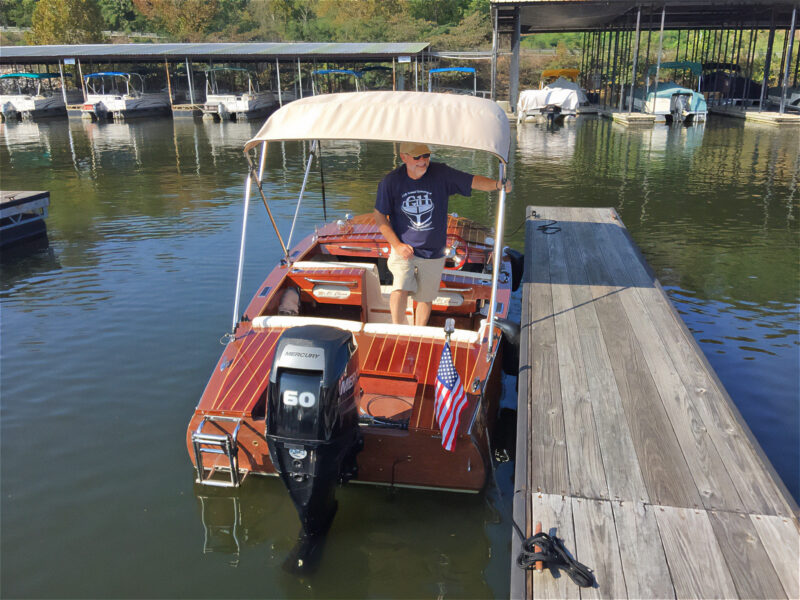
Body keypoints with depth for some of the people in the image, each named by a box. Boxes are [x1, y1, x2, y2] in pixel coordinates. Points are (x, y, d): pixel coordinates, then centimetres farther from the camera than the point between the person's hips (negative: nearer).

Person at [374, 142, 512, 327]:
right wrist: (397, 245, -9)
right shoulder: (391, 182, -9)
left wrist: (496, 184, -34)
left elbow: (473, 181, -13)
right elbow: (380, 216, -1)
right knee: (400, 289, -22)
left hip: (433, 252, 2)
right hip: (404, 249, -2)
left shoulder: (441, 174, -8)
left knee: (425, 297, 12)